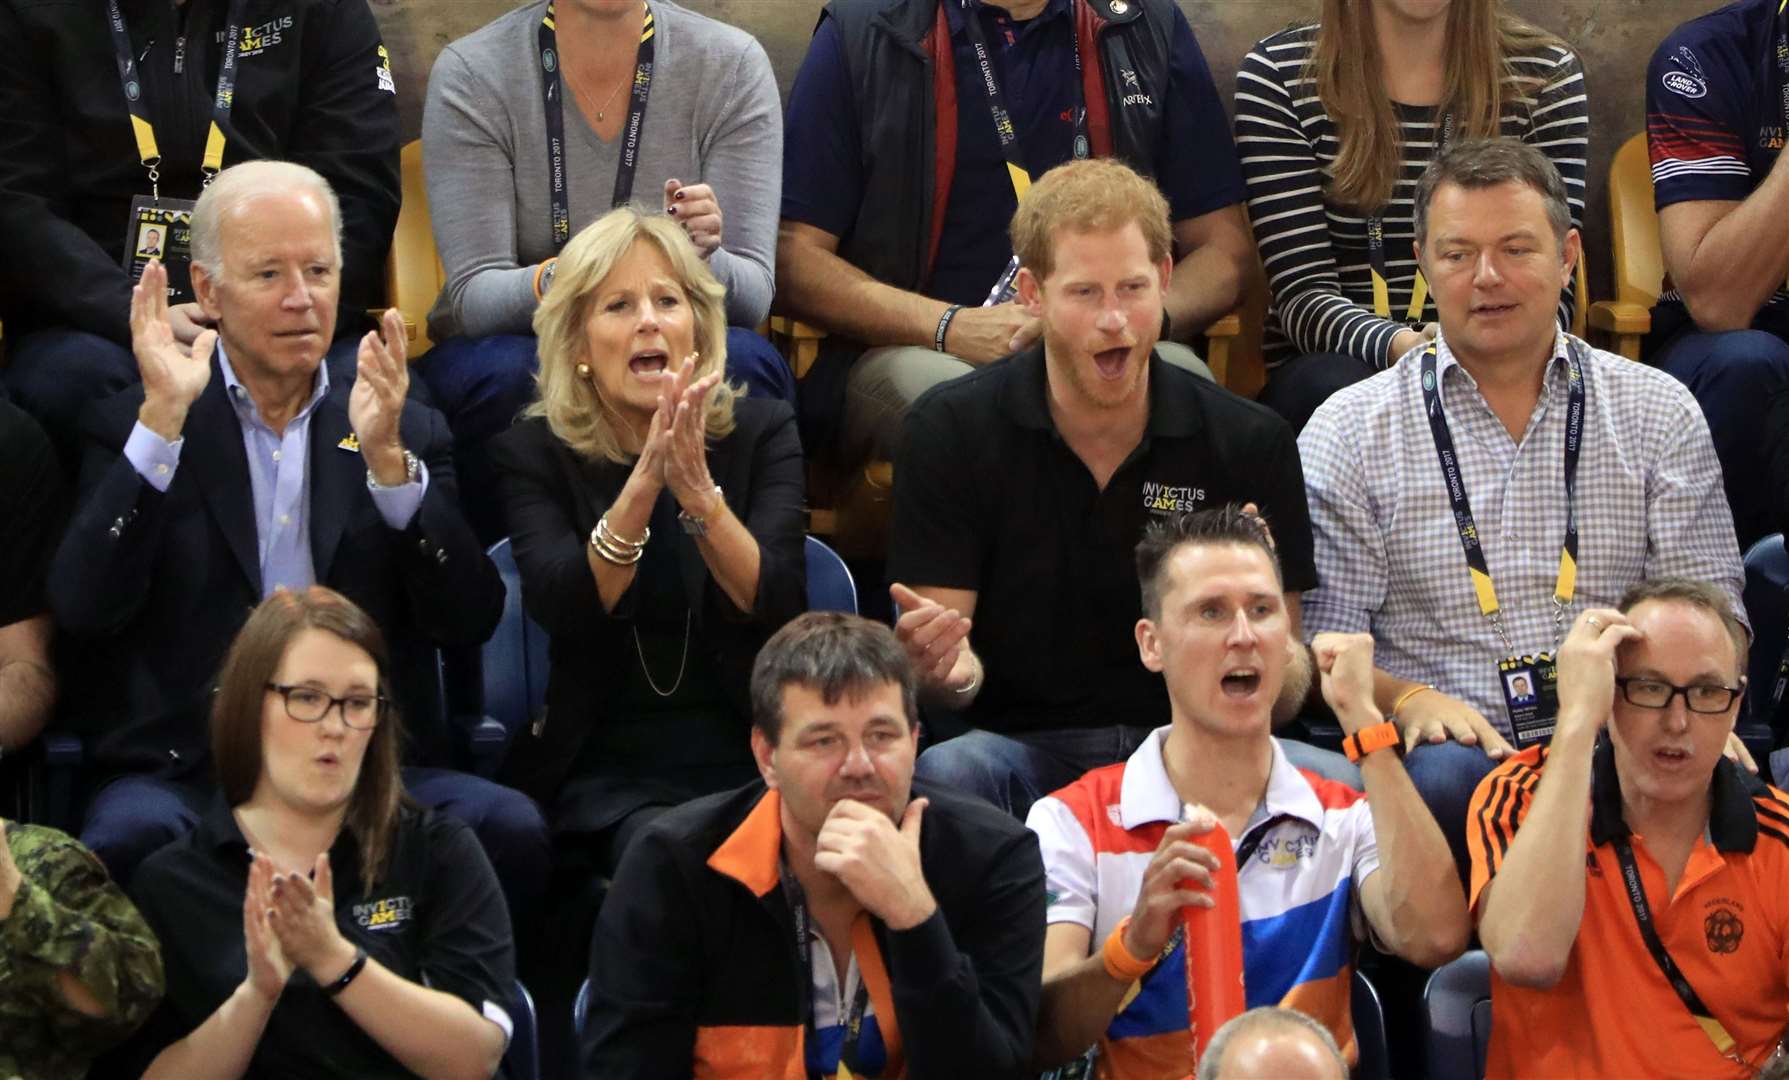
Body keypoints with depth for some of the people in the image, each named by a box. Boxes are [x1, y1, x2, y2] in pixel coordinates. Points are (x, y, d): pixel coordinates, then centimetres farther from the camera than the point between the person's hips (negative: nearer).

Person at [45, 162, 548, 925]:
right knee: (135, 835, -35)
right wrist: (161, 421, -14)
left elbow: (471, 621, 2)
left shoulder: (411, 433, 15)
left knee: (508, 827, -27)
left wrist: (388, 458, -11)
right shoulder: (131, 427, 9)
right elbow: (82, 610, -7)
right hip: (185, 770, -2)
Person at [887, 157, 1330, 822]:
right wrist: (948, 670, -27)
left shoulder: (1250, 443, 2)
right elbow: (950, 672, 0)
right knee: (938, 779, -36)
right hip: (1019, 749, -1)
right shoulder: (950, 432, -1)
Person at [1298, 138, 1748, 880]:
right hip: (1454, 747, -1)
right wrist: (1407, 700, -16)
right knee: (1443, 782, -38)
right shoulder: (1348, 432, 11)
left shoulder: (1659, 414, 16)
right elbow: (1325, 635, 5)